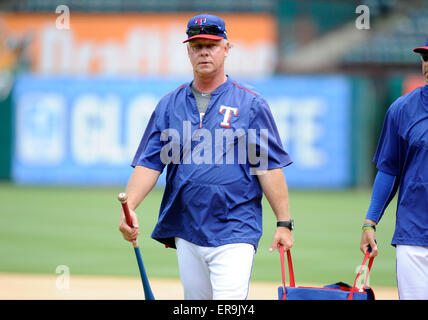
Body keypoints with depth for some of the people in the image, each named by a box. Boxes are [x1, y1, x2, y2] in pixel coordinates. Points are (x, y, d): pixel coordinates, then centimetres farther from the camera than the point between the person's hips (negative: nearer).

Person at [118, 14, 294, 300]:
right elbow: (149, 164, 5)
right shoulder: (170, 105, 11)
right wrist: (129, 208, -11)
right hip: (186, 231, 4)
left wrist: (284, 223, -7)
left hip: (234, 234, -4)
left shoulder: (251, 104, 2)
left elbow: (269, 168, -1)